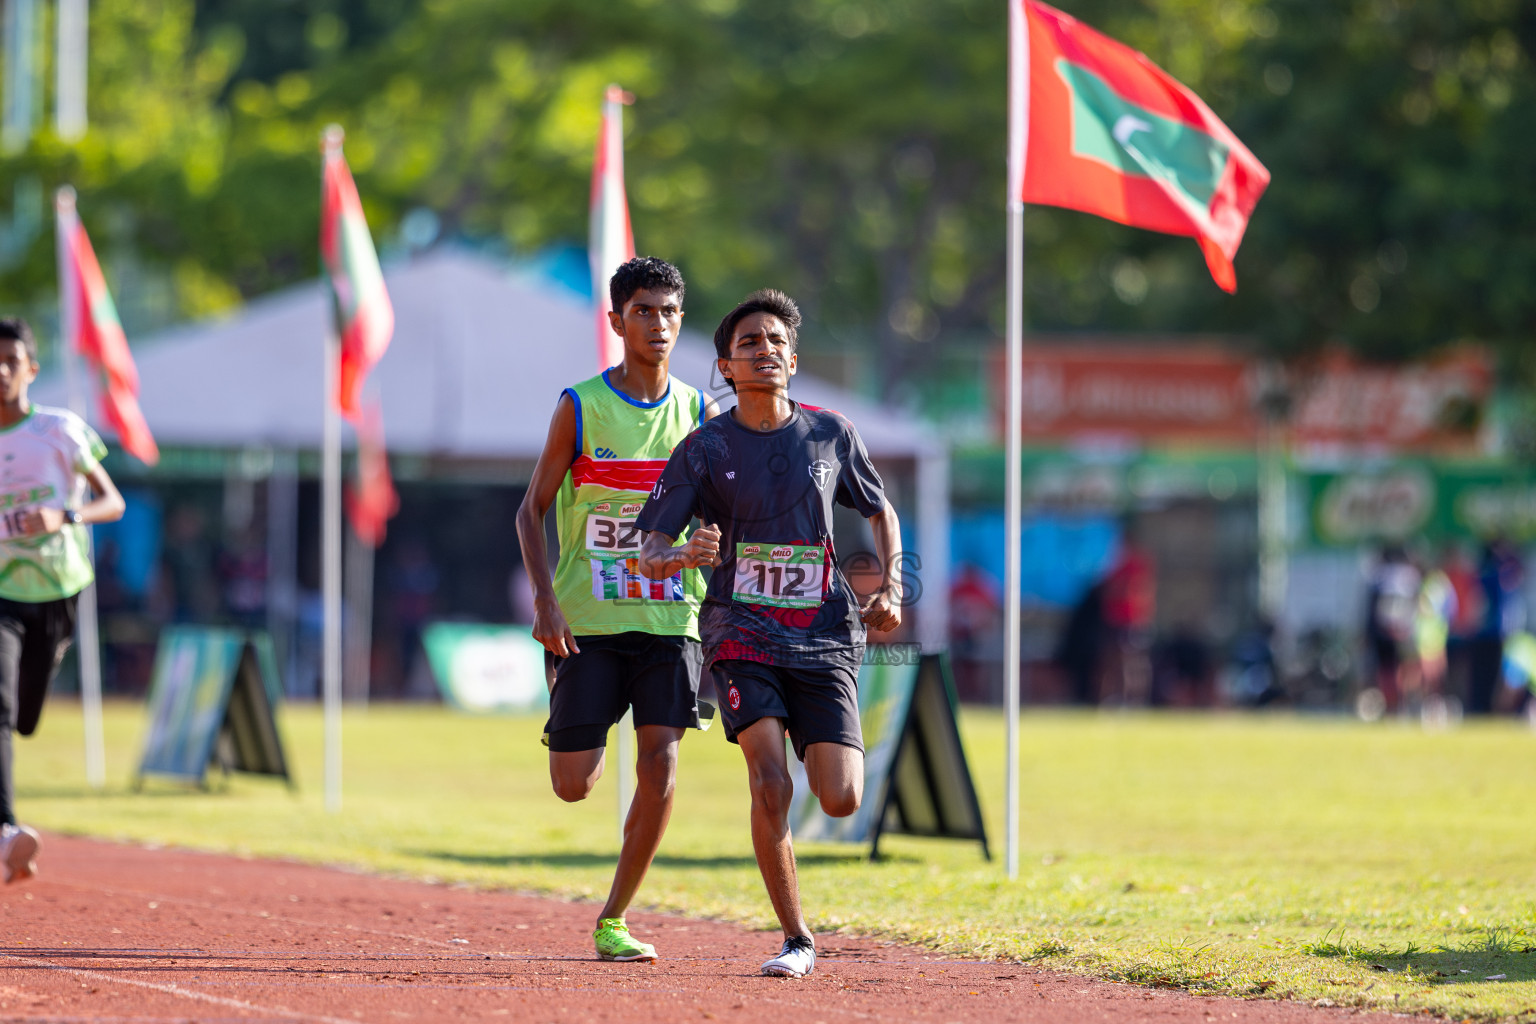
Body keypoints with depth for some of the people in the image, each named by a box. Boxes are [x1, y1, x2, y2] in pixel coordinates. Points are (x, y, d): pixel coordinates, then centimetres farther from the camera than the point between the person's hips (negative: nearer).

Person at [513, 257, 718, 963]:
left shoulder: (699, 413, 5)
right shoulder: (580, 408, -3)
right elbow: (532, 510, 1)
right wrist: (545, 600, -11)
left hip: (669, 616, 2)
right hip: (588, 619, -2)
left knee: (660, 765, -11)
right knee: (573, 785, -3)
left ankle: (613, 920, 2)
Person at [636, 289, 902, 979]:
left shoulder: (830, 434, 6)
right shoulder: (704, 449, -1)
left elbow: (880, 512, 22)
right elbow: (650, 557, -2)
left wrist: (890, 587, 6)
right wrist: (686, 555, -25)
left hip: (824, 635, 2)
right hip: (741, 636, -2)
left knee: (841, 800, -10)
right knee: (770, 784, -22)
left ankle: (827, 745, 29)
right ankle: (796, 939, -7)